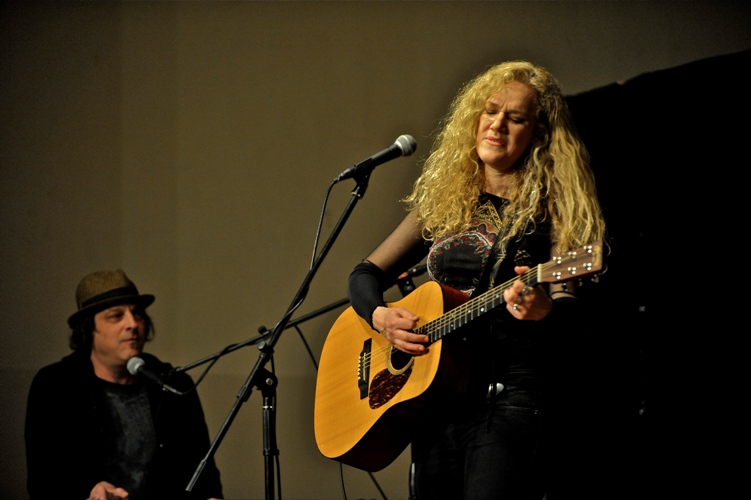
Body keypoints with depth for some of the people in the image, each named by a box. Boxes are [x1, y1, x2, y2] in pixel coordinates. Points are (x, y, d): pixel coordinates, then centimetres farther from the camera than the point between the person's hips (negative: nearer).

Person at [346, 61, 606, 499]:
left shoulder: (551, 208, 0)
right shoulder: (441, 203, 14)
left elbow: (567, 306, -11)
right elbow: (365, 274, 18)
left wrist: (542, 311, -34)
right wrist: (381, 316, -4)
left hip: (509, 395, -5)